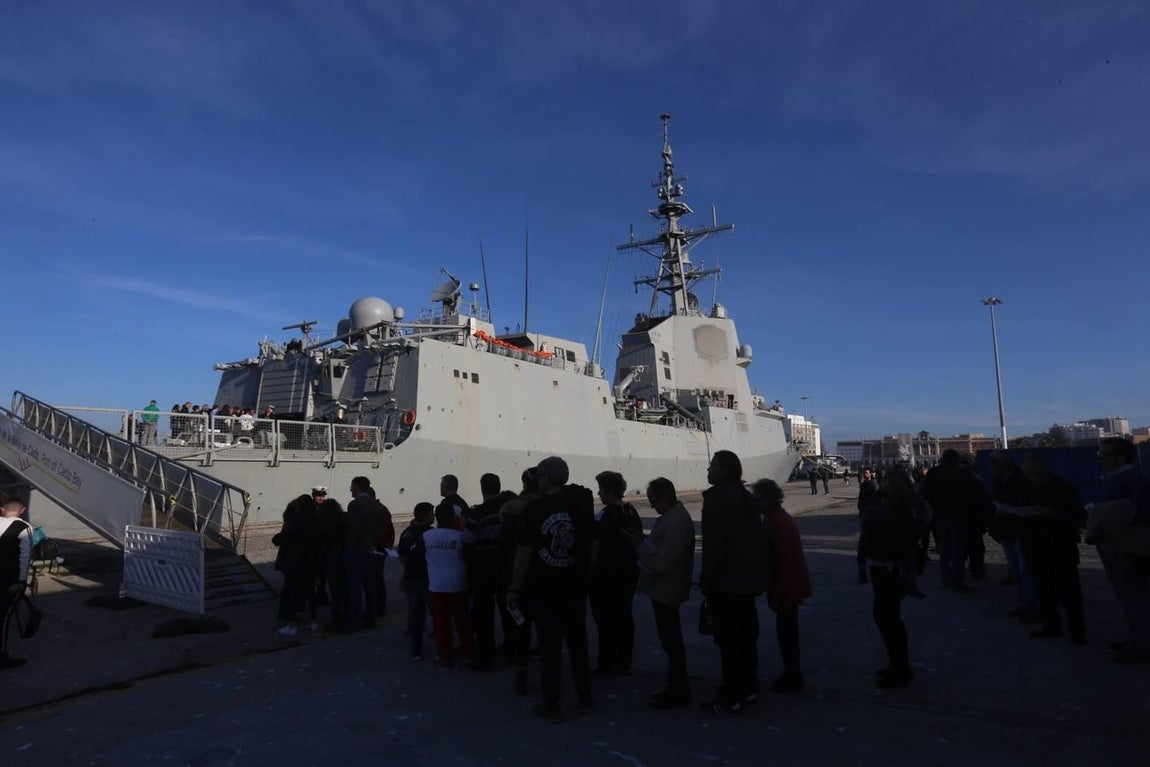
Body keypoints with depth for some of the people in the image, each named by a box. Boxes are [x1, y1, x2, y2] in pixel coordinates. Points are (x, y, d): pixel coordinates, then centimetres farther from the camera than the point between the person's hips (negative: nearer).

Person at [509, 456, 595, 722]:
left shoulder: (535, 508, -13)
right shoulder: (582, 505, 0)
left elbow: (524, 551, -13)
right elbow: (592, 545, 8)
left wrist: (514, 588, -6)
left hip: (543, 590, -3)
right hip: (575, 588, 4)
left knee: (550, 647, 6)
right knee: (578, 644, 15)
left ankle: (551, 705, 14)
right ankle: (585, 699, 24)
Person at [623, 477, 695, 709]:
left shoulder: (675, 523, -24)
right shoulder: (673, 516, 9)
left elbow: (662, 563, -26)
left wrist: (640, 544, -17)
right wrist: (643, 540, 2)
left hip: (666, 591, -10)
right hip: (665, 589, 10)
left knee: (671, 642, 2)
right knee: (672, 641, 18)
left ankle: (677, 692, 14)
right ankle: (676, 688, 30)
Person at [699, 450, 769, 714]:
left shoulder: (716, 499, -16)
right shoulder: (747, 498, 11)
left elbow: (713, 546, -20)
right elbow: (758, 541, 15)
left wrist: (707, 583, -12)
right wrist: (757, 575, 20)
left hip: (726, 583, -9)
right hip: (749, 580, 9)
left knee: (728, 639, -1)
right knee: (746, 635, 17)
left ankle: (731, 697, 6)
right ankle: (748, 688, 28)